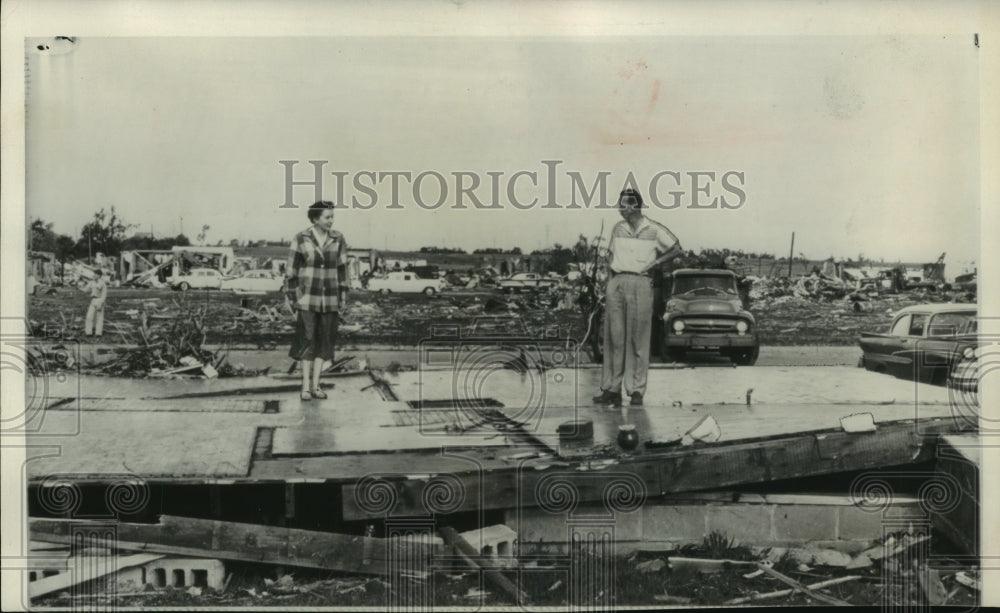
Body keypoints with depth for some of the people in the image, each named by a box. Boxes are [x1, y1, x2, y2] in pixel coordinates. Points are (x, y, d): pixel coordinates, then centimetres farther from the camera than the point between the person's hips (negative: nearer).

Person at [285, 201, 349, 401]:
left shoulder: (338, 239, 0)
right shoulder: (300, 240, -7)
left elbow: (342, 270, 5)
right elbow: (292, 271, -2)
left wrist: (342, 300, 4)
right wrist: (293, 300, -4)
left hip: (329, 299, 3)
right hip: (307, 297, -3)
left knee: (324, 341, 5)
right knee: (307, 340, -4)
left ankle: (316, 385, 13)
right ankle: (305, 386, 2)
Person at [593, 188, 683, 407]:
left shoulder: (654, 229, 1)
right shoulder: (618, 228, 13)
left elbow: (676, 247, 8)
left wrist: (654, 262, -2)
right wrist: (609, 284, 9)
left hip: (640, 284, -3)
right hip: (617, 282, 4)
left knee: (638, 339, -3)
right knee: (614, 336, 0)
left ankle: (637, 391, 1)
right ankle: (611, 389, 2)